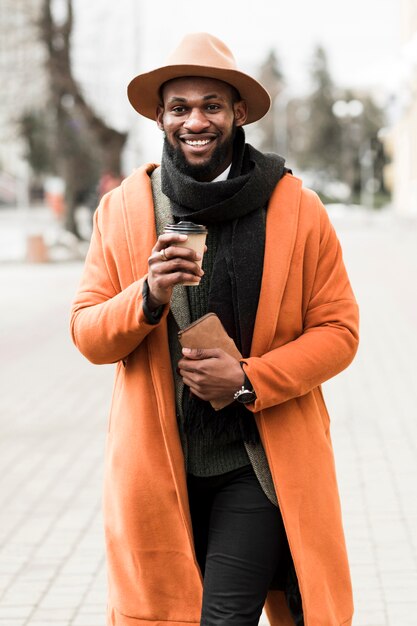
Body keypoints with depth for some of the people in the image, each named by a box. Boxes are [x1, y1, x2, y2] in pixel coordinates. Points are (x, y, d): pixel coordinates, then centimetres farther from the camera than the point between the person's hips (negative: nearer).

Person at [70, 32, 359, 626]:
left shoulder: (300, 210, -2)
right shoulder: (122, 210, 3)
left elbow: (338, 330, -1)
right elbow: (87, 334, 2)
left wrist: (248, 379, -15)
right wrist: (149, 296, -18)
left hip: (258, 464, -2)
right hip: (158, 463, 3)